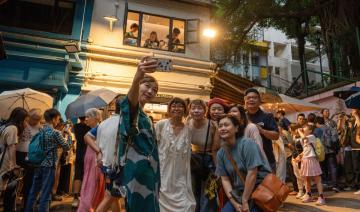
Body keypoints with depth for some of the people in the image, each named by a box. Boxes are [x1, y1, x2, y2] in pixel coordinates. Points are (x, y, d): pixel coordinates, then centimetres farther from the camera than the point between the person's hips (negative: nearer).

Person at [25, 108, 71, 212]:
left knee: (34, 190, 17)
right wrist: (68, 134, 5)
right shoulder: (55, 133, -15)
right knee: (45, 193, 2)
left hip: (38, 164, 7)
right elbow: (67, 147, -7)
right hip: (49, 165, -7)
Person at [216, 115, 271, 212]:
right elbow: (225, 179, -1)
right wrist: (234, 202, -10)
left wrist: (245, 201, -16)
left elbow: (252, 174, -20)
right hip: (239, 193, 5)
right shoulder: (221, 153, -2)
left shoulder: (247, 144, -18)